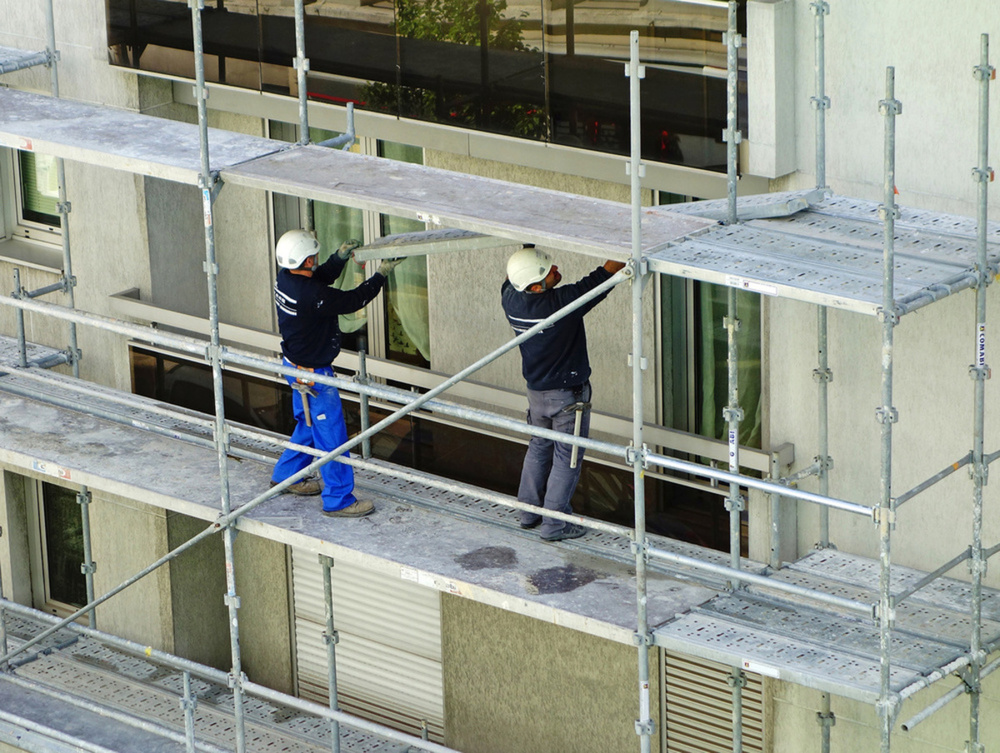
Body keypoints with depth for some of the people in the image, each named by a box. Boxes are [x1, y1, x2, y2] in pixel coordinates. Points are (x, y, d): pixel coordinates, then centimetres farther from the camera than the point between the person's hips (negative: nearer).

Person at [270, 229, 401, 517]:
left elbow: (323, 277, 14)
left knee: (308, 424, 27)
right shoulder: (311, 295, -32)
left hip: (296, 365, 10)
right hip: (313, 375, -10)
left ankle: (286, 476, 42)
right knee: (331, 434, 2)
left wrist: (340, 256, 1)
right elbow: (351, 301, -23)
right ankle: (339, 500, 10)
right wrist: (381, 275, -14)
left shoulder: (286, 279, -5)